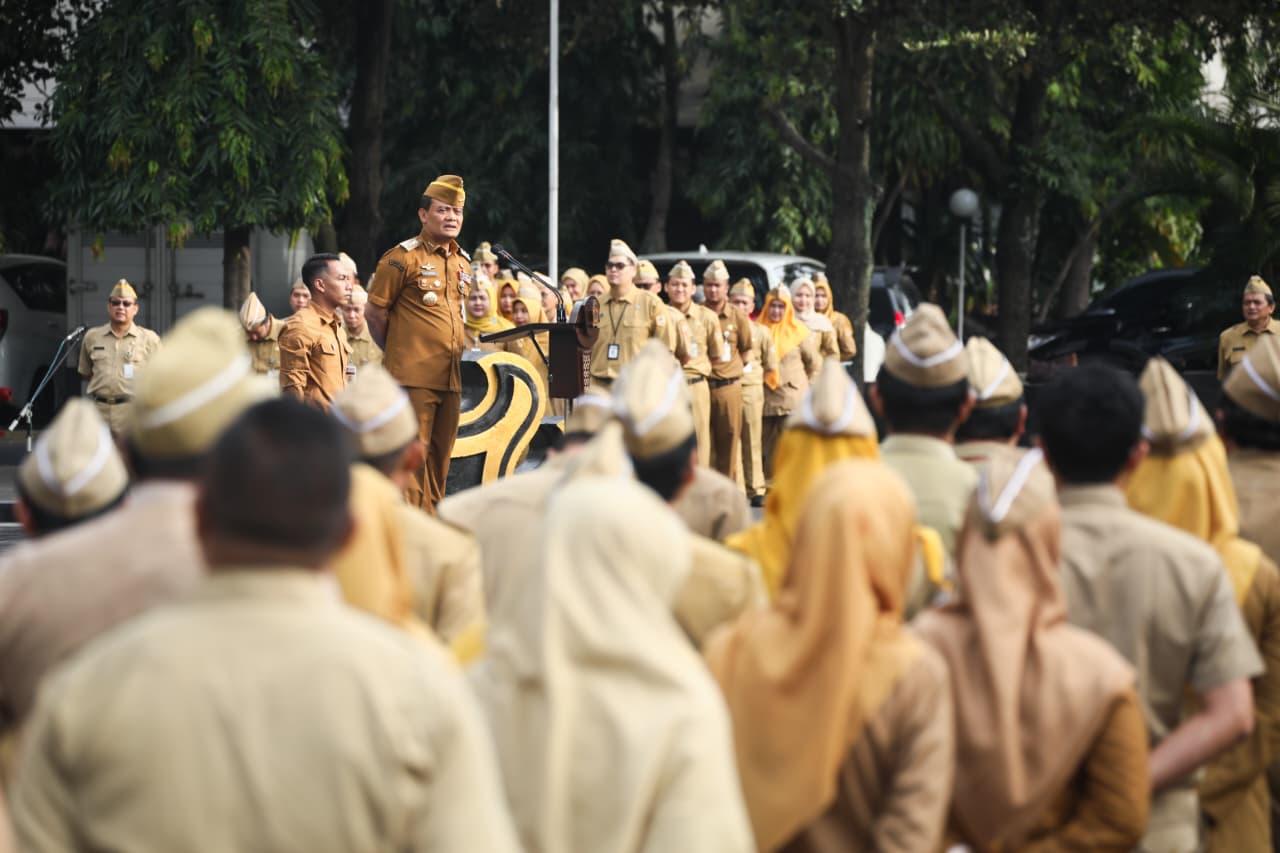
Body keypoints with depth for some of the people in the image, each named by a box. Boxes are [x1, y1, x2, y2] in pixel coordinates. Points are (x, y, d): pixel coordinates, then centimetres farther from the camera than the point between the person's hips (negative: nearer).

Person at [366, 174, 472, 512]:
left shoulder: (462, 262, 16)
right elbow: (374, 312, -3)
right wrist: (397, 352, 3)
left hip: (450, 378, 7)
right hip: (414, 377, -7)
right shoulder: (403, 257, -5)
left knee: (440, 458, 10)